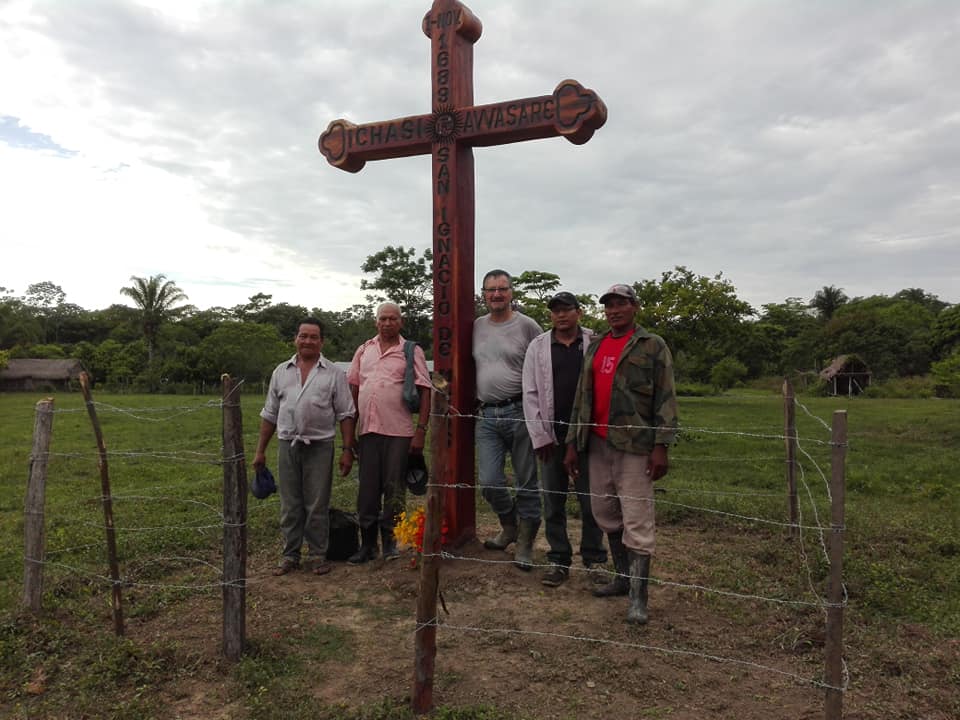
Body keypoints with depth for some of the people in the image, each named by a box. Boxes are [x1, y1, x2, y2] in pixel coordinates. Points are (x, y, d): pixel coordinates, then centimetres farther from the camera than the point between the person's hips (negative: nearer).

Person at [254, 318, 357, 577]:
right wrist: (260, 450, 11)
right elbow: (270, 414, 14)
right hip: (287, 446, 3)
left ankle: (318, 555, 16)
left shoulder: (334, 373, 1)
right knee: (290, 506, 10)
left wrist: (348, 450, -7)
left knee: (317, 506, 4)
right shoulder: (281, 371, 11)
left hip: (319, 446, -3)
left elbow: (345, 414, 0)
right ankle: (290, 555, 20)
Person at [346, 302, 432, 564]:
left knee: (394, 488, 3)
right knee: (367, 488, 8)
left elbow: (425, 391, -3)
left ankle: (390, 542, 16)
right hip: (368, 429, 3)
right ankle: (367, 544, 19)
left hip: (399, 431, -3)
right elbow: (353, 387, 15)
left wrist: (421, 429, -10)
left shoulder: (412, 351, 1)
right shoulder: (364, 350, 13)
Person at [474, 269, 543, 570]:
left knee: (527, 483, 5)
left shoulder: (527, 326, -2)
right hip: (486, 415, 4)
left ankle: (525, 543, 21)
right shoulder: (476, 327, 11)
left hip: (520, 413, -4)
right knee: (489, 483, 4)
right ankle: (510, 527, 32)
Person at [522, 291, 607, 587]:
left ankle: (594, 559, 21)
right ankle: (558, 560, 20)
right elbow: (530, 394, 3)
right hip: (552, 437, 2)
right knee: (553, 501, 8)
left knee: (591, 500, 6)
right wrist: (540, 437, -2)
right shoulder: (538, 346, 5)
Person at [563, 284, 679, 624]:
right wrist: (572, 443, 13)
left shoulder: (653, 346, 0)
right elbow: (582, 397, 17)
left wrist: (661, 446, -14)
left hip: (634, 445, -6)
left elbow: (665, 399, -6)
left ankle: (637, 596, 4)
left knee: (636, 521, -4)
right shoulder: (595, 347, 16)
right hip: (598, 444, 6)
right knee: (605, 513, 13)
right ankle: (623, 576, 30)